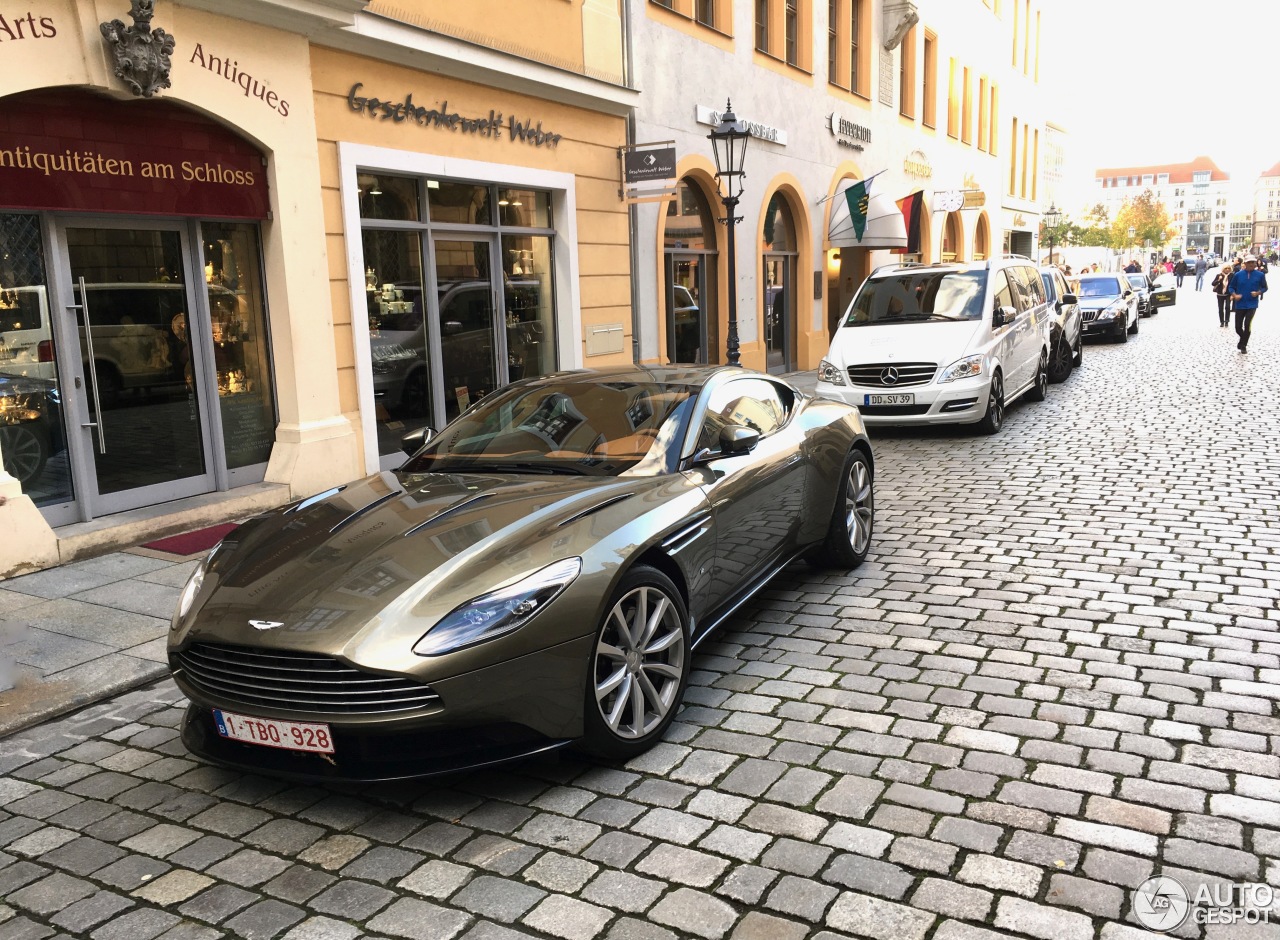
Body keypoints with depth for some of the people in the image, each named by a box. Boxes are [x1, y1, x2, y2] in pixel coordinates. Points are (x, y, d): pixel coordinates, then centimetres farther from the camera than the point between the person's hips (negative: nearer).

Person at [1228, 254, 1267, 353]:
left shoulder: (1260, 275, -3)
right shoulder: (1238, 274, -2)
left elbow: (1264, 288, 7)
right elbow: (1231, 287, 7)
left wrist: (1258, 293, -12)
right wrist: (1234, 295, -11)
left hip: (1252, 305, -1)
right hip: (1240, 304, 1)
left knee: (1247, 325, -12)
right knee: (1238, 327, 4)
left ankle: (1243, 345, 6)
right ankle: (1244, 340, 35)